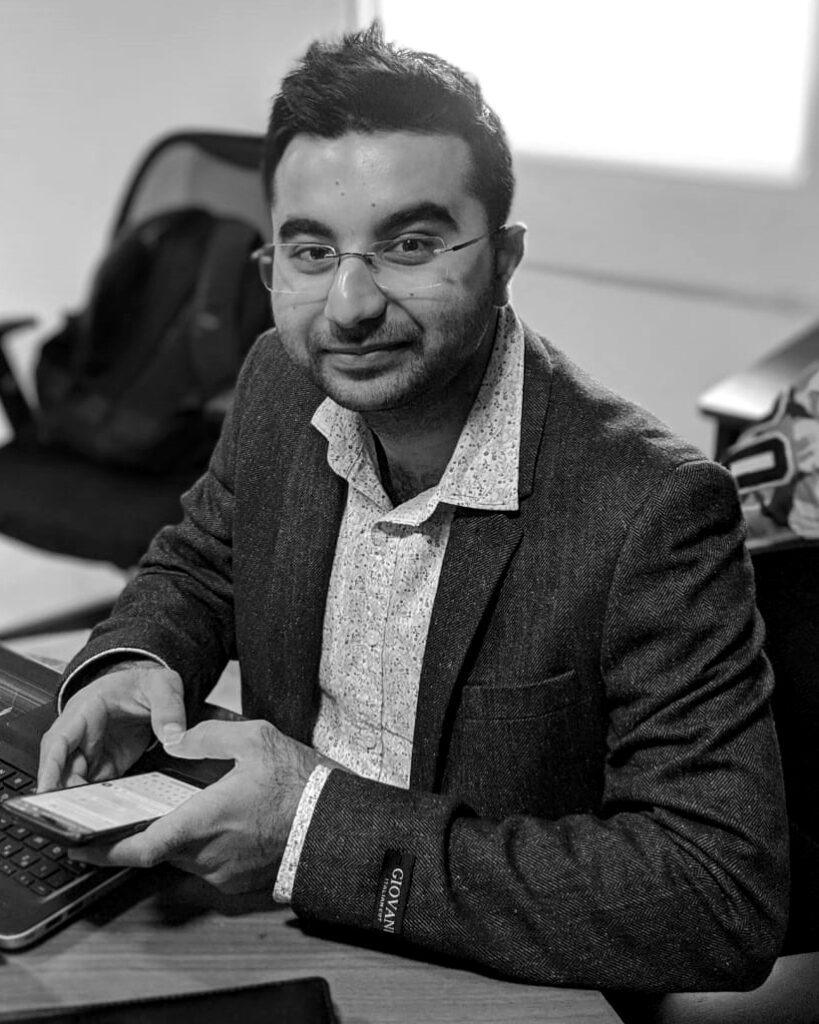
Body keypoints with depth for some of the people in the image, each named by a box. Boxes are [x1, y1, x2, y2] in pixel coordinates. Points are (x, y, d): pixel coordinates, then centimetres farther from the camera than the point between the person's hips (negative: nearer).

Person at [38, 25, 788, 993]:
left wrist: (327, 828, -31)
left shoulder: (655, 511, -25)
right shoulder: (279, 383, -5)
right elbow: (202, 557, 15)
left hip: (503, 991, -5)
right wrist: (135, 660, -9)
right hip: (274, 949, 6)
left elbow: (725, 910, -29)